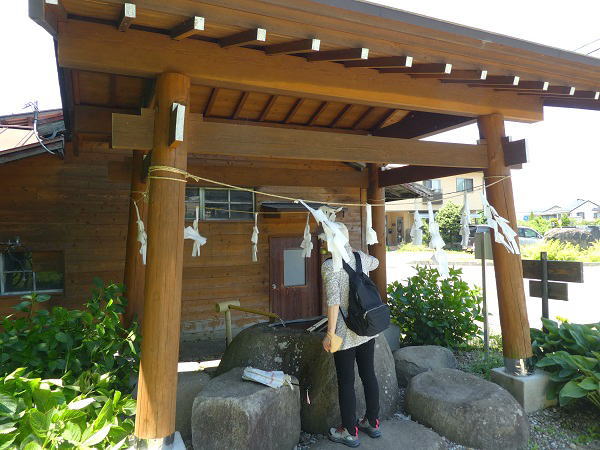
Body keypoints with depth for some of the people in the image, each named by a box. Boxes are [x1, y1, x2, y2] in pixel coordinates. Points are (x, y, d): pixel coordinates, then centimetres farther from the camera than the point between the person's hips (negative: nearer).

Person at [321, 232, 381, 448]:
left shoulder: (329, 265, -16)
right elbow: (375, 262, 27)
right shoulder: (361, 258, 2)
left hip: (346, 333, -6)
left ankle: (350, 432, 23)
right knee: (369, 375, 19)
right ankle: (373, 423, 35)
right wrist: (350, 249, 35)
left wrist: (330, 334, -13)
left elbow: (333, 301, -20)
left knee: (346, 382, 8)